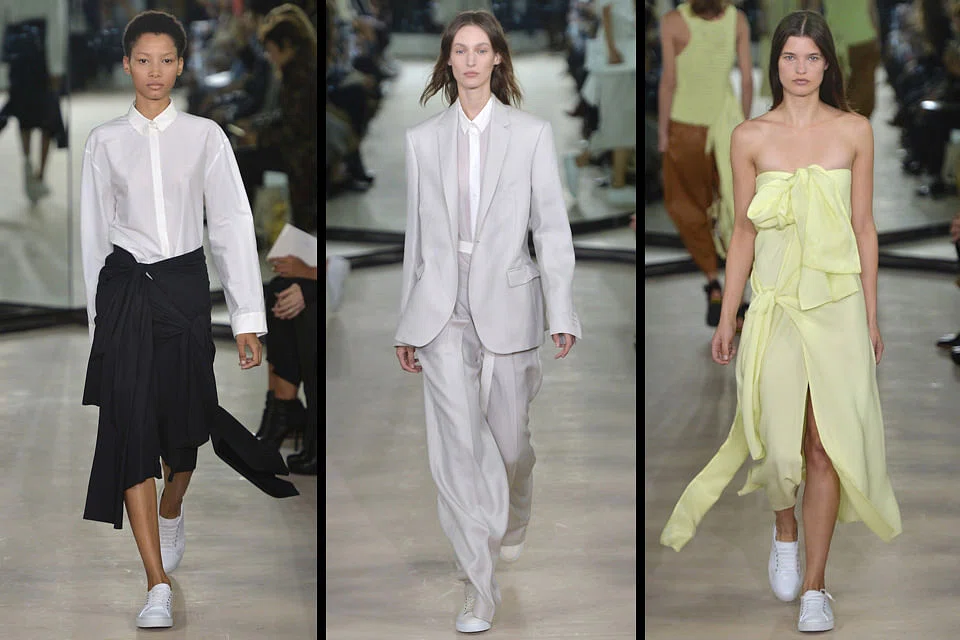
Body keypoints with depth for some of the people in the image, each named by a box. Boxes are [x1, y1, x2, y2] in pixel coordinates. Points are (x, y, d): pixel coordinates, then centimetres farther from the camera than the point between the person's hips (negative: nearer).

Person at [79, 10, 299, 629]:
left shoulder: (204, 136, 3)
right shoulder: (106, 142, 4)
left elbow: (234, 224, 1)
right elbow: (94, 230, 9)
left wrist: (248, 316, -4)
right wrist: (98, 312, 9)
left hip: (185, 284, 1)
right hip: (124, 288, 0)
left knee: (183, 418, 9)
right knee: (130, 425, -11)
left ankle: (172, 517, 45)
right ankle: (158, 585, -13)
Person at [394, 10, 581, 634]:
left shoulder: (531, 134, 0)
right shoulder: (424, 139, 6)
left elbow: (552, 229, -1)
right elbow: (417, 235, 11)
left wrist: (561, 314, -8)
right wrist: (408, 324, 12)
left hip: (507, 303, -1)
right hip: (443, 311, 1)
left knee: (509, 439, 10)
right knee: (459, 447, -7)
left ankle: (513, 521, 44)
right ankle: (479, 586, -4)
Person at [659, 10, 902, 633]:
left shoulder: (854, 131, 1)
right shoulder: (751, 138, 1)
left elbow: (864, 226, 5)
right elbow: (744, 233, 6)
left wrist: (871, 317, 6)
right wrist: (726, 318, 7)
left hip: (838, 304, 0)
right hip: (775, 303, 0)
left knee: (826, 443, -2)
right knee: (779, 437, -1)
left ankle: (814, 584, 5)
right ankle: (785, 530, 32)